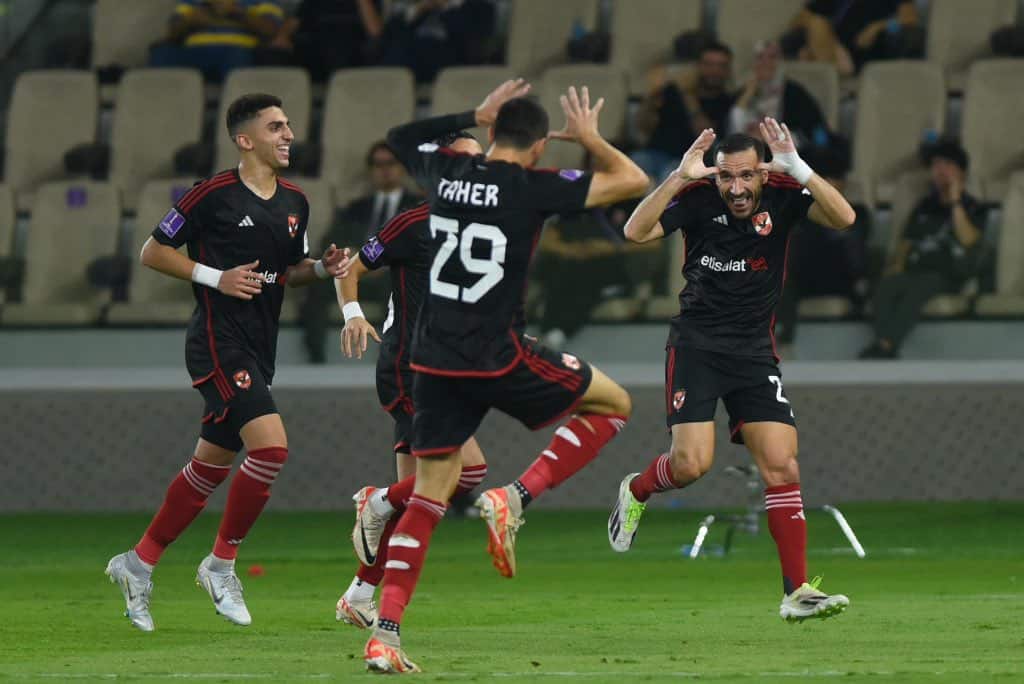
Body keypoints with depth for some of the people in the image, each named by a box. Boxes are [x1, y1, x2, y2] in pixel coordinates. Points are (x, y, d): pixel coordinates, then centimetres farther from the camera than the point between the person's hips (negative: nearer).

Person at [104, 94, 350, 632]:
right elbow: (153, 251, -4)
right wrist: (216, 277, -14)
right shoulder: (214, 195, -10)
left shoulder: (294, 203, 11)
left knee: (210, 465, 12)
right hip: (219, 342, -8)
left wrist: (323, 267, 2)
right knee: (271, 446, -20)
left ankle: (138, 562, 25)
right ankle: (221, 563, -5)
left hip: (258, 352, 8)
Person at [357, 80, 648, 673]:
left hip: (435, 359, 5)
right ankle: (515, 499, -3)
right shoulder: (531, 186, -9)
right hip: (498, 357, -5)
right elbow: (633, 181, -3)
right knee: (613, 403, 14)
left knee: (429, 495, 8)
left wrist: (476, 116, 30)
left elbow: (401, 137, 30)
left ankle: (385, 635, -5)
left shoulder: (446, 172, 6)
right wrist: (589, 139, 12)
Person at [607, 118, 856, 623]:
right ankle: (635, 491, 22)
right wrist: (679, 176, -31)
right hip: (696, 343, -2)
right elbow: (636, 232, -21)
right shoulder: (698, 197, -10)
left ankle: (797, 591, -4)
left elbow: (843, 218, -21)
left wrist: (796, 168, -32)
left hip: (754, 349, 2)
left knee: (782, 467, -8)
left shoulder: (782, 195, -7)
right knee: (691, 463, -13)